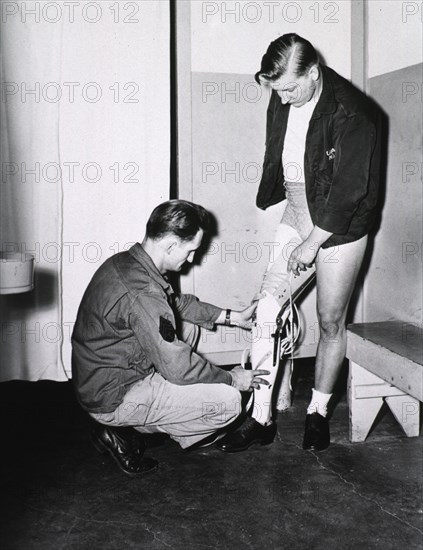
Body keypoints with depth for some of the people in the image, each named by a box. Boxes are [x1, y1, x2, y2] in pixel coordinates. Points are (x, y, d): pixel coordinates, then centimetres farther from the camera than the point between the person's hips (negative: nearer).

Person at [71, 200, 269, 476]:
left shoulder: (125, 262, 1)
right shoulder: (142, 295, -30)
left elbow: (176, 302, 17)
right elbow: (178, 367, -23)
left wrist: (231, 316, 15)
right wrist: (232, 378, -7)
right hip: (111, 399, -10)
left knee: (188, 328, 20)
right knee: (228, 401, -10)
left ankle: (139, 420, 14)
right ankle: (122, 434, 0)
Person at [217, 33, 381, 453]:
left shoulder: (352, 115, -21)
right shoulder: (281, 101, -1)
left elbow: (349, 191, -20)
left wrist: (312, 244, -16)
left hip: (340, 226, -5)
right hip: (296, 215, 5)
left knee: (330, 322, 5)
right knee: (267, 310, -6)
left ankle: (318, 413, 24)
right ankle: (261, 419, 1)